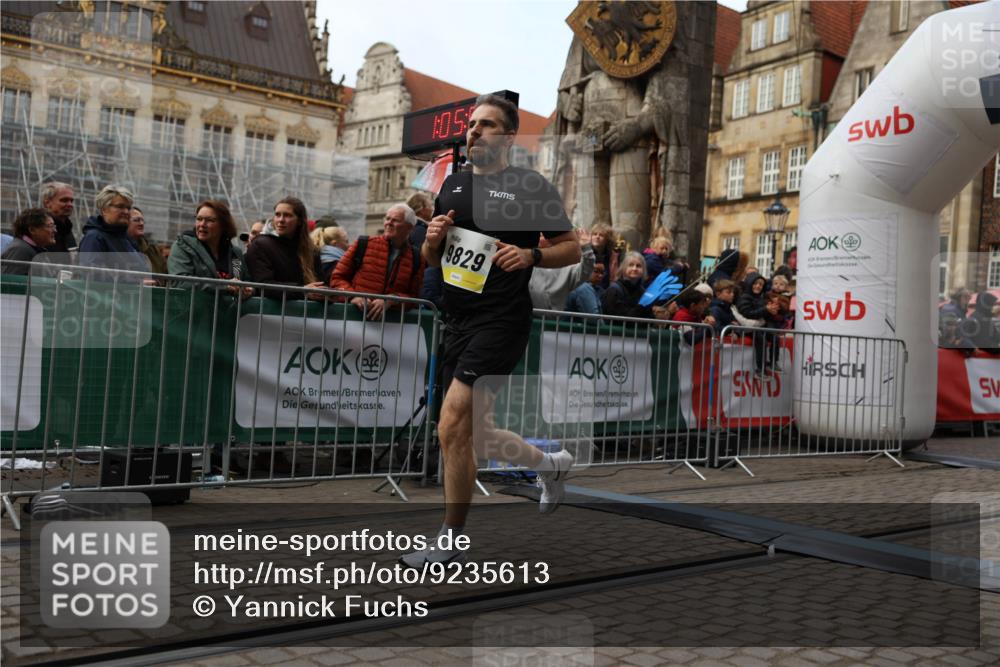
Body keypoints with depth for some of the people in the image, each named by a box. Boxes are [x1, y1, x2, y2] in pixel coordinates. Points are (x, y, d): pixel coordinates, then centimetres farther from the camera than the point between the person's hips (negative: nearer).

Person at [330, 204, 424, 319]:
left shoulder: (416, 259, 7)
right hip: (354, 313, -1)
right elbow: (337, 278, 10)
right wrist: (353, 296, -8)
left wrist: (390, 301, -9)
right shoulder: (363, 244, 8)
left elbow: (414, 297, 9)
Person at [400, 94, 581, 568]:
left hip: (502, 320, -8)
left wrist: (531, 255, -18)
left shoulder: (532, 187, -3)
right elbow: (431, 259, 20)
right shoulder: (452, 185, 14)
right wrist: (433, 239, -2)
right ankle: (552, 465, 41)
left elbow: (572, 248, 0)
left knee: (451, 429, -15)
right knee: (474, 434, 15)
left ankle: (450, 543, 2)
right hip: (458, 321, 8)